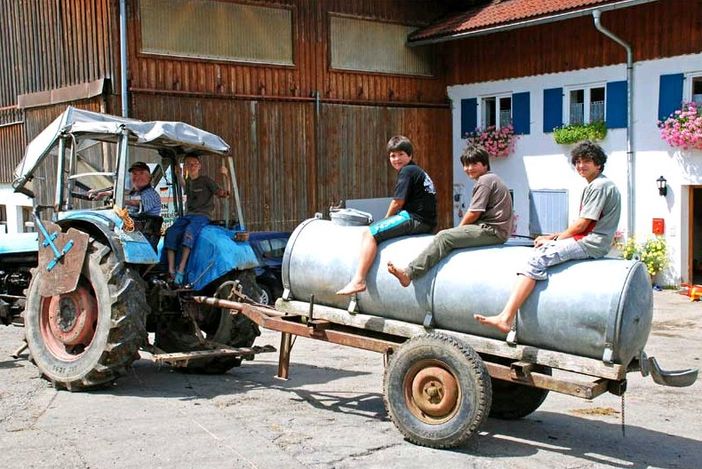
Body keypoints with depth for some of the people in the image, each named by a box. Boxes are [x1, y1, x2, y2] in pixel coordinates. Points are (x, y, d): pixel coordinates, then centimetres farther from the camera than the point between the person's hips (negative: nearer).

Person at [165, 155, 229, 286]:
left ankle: (181, 270, -41)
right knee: (171, 232, -23)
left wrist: (225, 177, -18)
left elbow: (222, 193, -5)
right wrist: (179, 175, 39)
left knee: (189, 231, -37)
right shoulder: (189, 181, 20)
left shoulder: (205, 180, 2)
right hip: (188, 215, 6)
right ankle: (171, 271, -30)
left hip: (202, 215, -6)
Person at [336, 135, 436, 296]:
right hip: (426, 221, 11)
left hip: (414, 219, -11)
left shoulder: (407, 171, -8)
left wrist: (386, 219, 4)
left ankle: (358, 280, -23)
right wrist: (388, 222, 15)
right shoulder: (417, 171, 23)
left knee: (370, 233, -14)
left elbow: (398, 203, -12)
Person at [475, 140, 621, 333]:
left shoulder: (599, 186, -10)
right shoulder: (593, 186, 22)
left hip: (590, 244, -11)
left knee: (539, 258, -23)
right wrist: (554, 237, 10)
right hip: (586, 240, 11)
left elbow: (581, 225, -14)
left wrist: (554, 239, -3)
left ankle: (506, 318, -35)